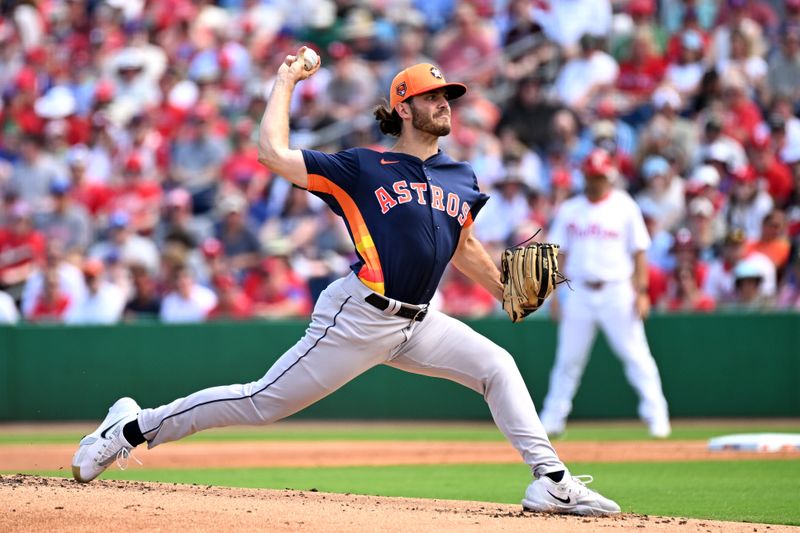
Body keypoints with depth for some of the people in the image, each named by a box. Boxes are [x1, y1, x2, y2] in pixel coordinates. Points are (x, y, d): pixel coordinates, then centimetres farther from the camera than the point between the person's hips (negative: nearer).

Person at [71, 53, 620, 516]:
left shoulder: (462, 180, 12)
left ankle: (551, 481, -4)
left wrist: (507, 291, 19)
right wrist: (285, 82, 1)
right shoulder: (362, 168, -4)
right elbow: (274, 152, -10)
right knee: (263, 402, -6)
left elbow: (464, 247, 28)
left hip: (418, 324, 6)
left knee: (497, 365, -4)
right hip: (359, 318, -6)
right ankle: (133, 428, 4)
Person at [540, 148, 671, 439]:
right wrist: (555, 294, 3)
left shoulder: (625, 207, 2)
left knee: (636, 355, -6)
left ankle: (656, 417, -2)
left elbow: (639, 252, 1)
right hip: (579, 292, 2)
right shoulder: (569, 210, 8)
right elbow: (560, 254, 10)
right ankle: (552, 420, 13)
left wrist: (641, 292, -6)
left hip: (617, 292, -2)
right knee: (568, 358, 5)